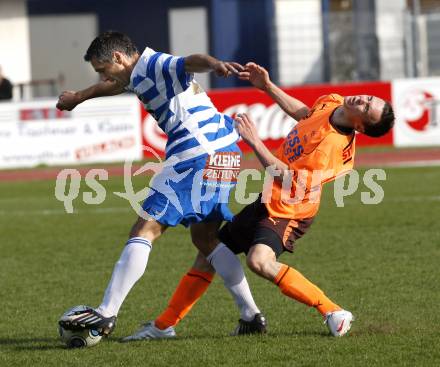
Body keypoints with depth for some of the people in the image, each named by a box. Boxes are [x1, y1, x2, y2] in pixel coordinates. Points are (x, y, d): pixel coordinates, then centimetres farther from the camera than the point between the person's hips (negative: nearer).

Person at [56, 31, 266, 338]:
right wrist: (79, 97, 60)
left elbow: (192, 61, -29)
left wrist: (215, 64, -50)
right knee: (205, 238, 17)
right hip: (221, 154, 10)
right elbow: (117, 85, 45)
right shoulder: (139, 75, 23)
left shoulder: (154, 65, -7)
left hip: (196, 154, -10)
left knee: (145, 230, -9)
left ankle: (106, 314, -12)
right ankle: (251, 315, 12)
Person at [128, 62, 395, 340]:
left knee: (259, 260, -36)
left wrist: (255, 143, -25)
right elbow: (304, 114, 20)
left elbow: (289, 179, -28)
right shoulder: (331, 102, -4)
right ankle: (164, 325, 28)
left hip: (288, 212, -9)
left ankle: (334, 313, -22)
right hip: (269, 201, 9)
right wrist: (267, 87, 17)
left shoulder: (333, 146, -29)